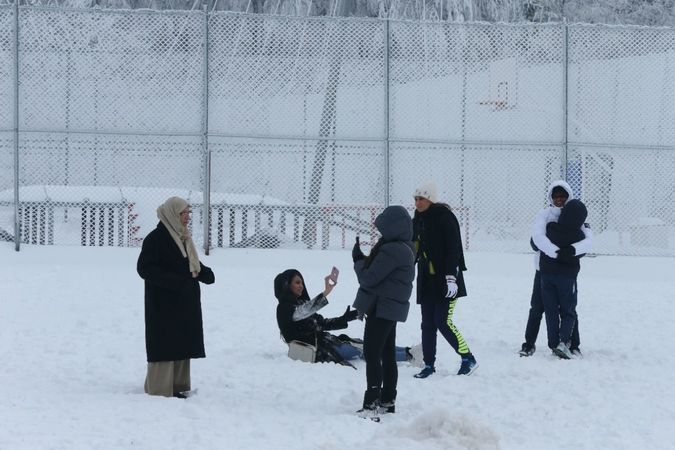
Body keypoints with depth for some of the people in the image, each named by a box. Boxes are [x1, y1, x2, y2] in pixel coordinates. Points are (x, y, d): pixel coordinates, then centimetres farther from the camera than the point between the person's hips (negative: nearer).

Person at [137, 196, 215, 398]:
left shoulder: (182, 238, 13)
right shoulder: (156, 238, -13)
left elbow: (191, 264, 22)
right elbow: (145, 268, -19)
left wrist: (204, 272, -1)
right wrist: (175, 281, -26)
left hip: (185, 305, 9)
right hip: (163, 305, -9)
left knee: (181, 346, 12)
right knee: (165, 347, -6)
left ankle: (177, 385, 20)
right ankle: (160, 389, -2)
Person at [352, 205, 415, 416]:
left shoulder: (391, 251, -22)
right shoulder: (404, 249, 11)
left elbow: (369, 278, -18)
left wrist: (359, 261, -2)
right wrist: (363, 260, 6)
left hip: (381, 309, -10)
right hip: (392, 309, 10)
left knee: (372, 354, -9)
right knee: (387, 353, 15)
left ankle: (372, 403, -11)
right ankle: (387, 401, 21)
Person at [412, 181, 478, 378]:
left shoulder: (445, 217, -12)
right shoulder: (418, 220, 10)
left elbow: (454, 249, -17)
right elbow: (414, 250, 19)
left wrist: (451, 276, -23)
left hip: (445, 280, -7)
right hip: (426, 280, 7)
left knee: (443, 322, -11)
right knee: (428, 324, 6)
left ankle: (468, 359, 1)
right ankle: (429, 364, 12)